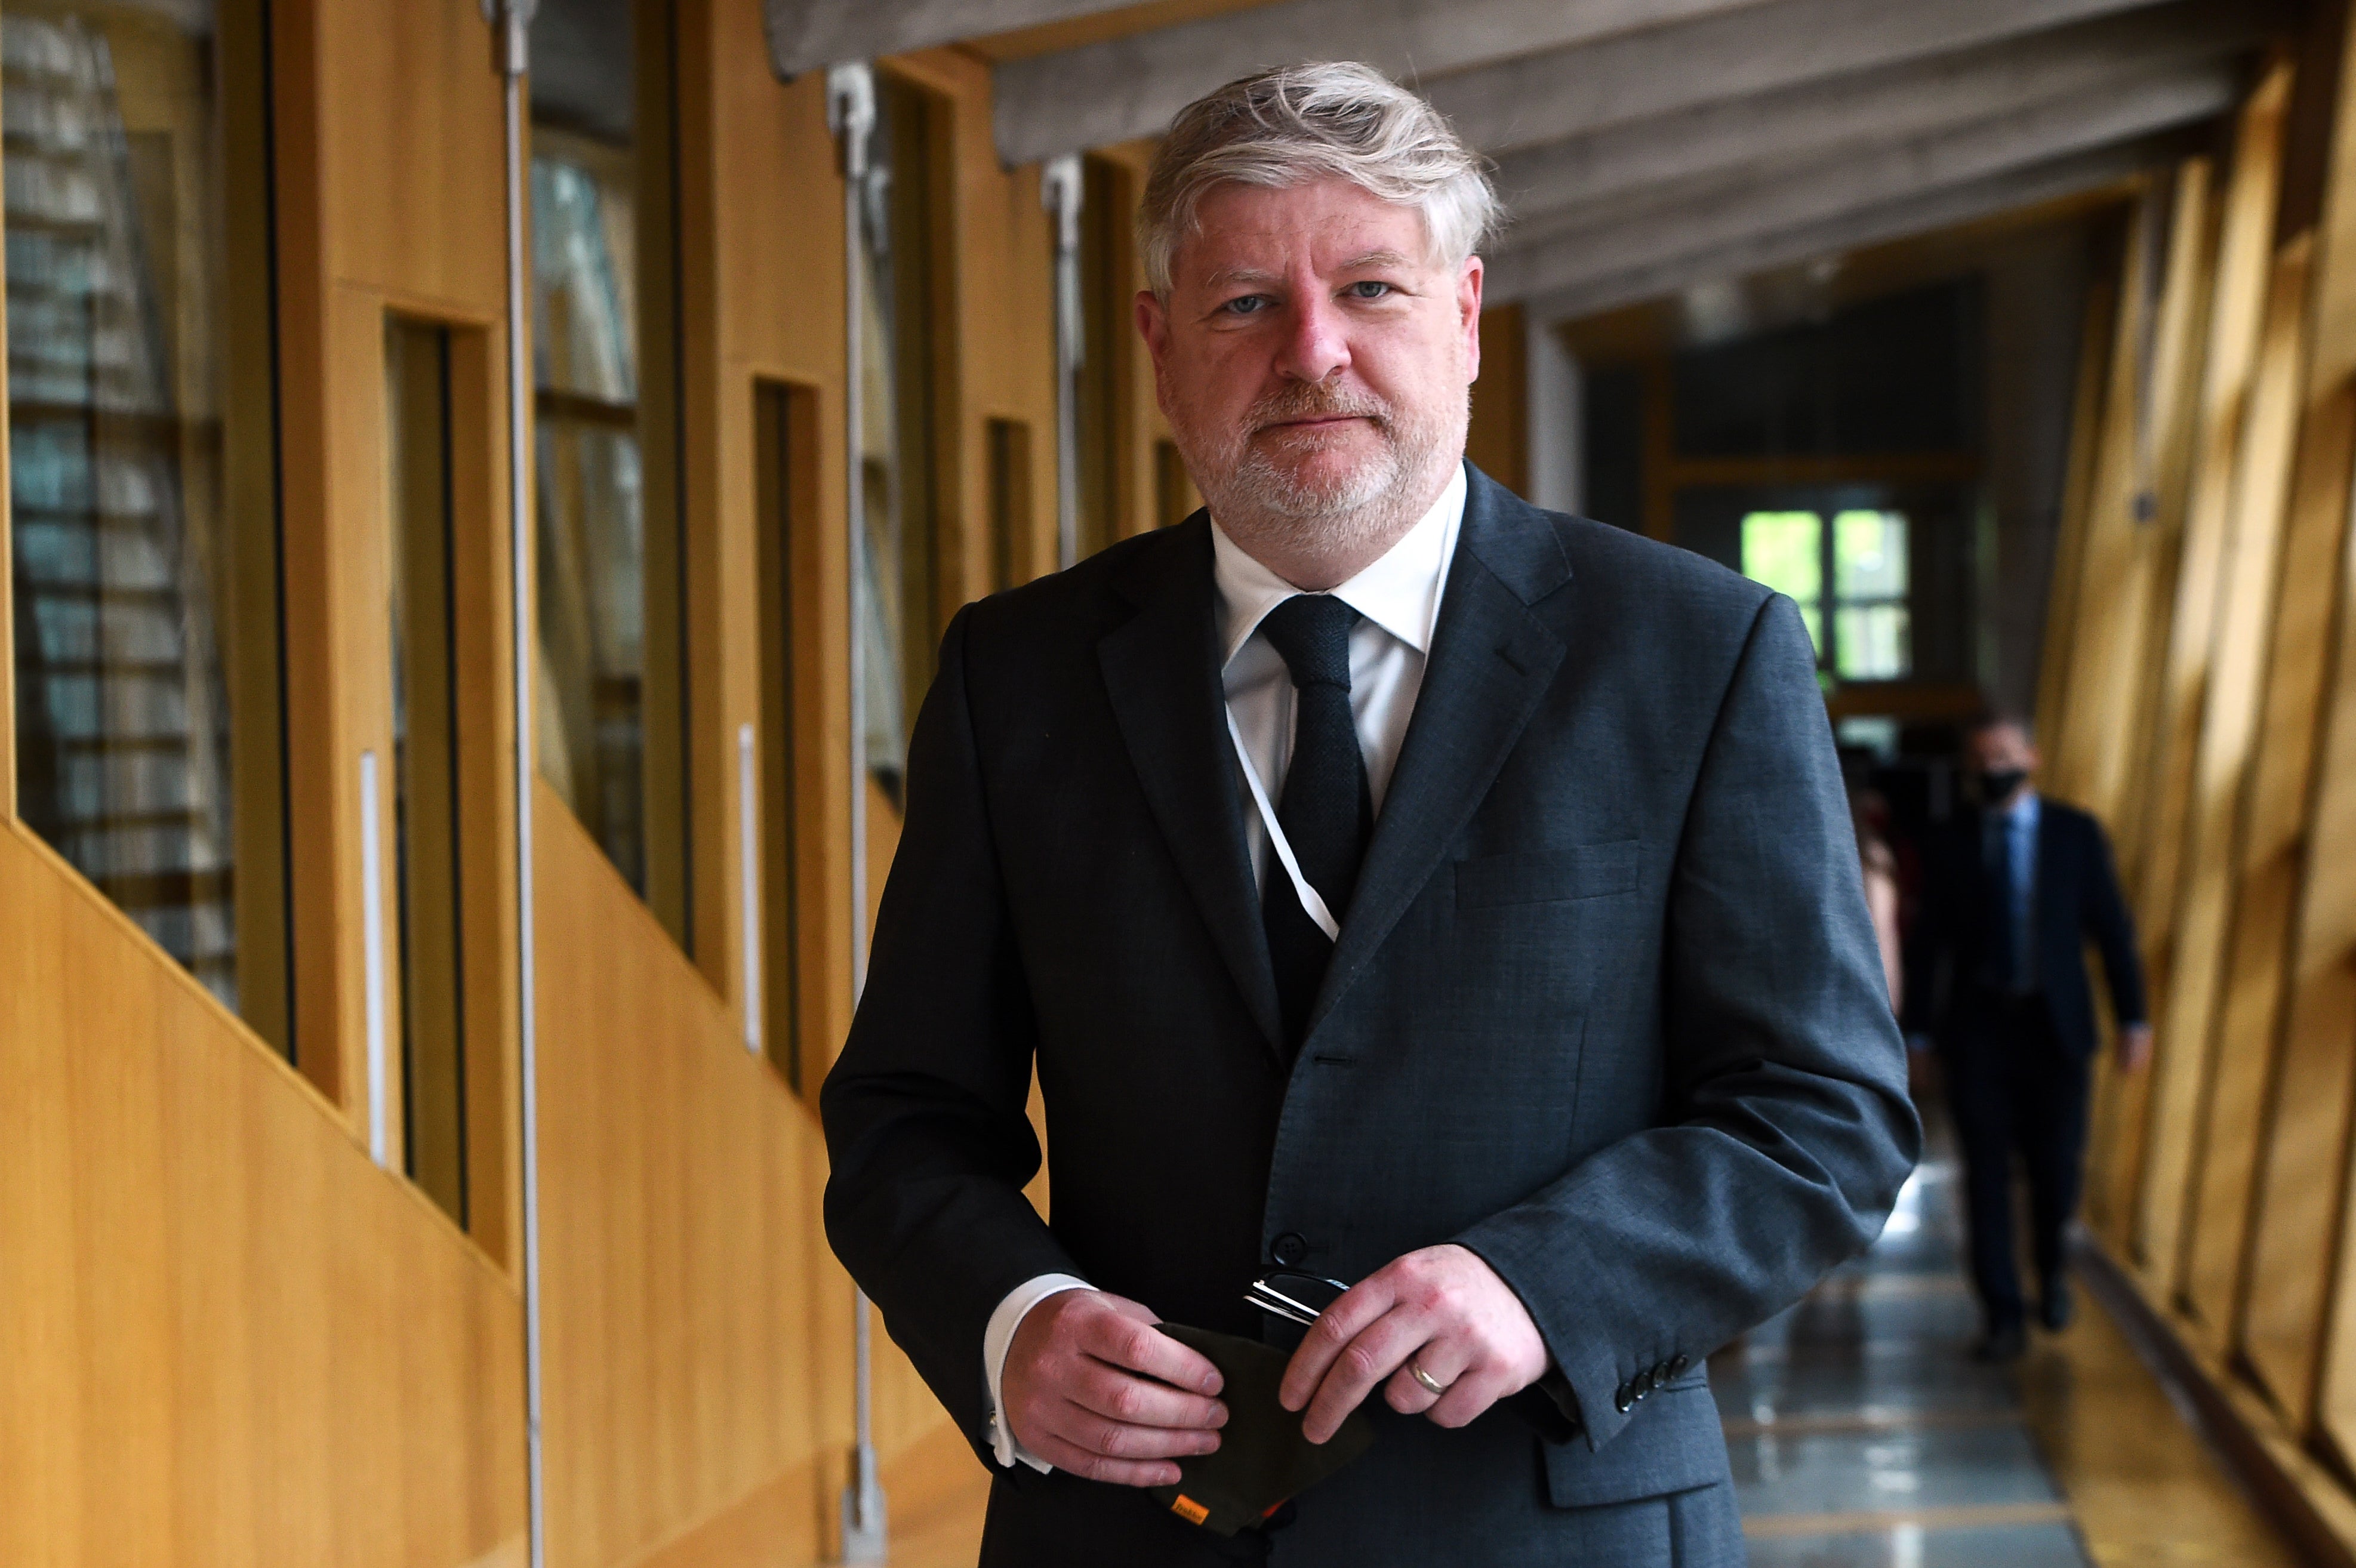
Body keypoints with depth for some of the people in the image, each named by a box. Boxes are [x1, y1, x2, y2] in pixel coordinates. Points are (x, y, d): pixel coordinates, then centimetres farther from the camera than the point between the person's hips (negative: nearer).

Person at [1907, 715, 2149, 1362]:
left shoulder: (2076, 834, 3)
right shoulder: (1950, 848, 5)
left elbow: (2111, 928, 2)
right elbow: (1932, 944, 6)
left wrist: (2133, 1018, -2)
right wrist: (1915, 1031, 3)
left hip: (2054, 1027, 0)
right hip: (1975, 1029, 0)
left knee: (2057, 1166, 2)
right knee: (1986, 1175, -3)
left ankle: (2051, 1268, 33)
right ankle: (2004, 1318, 2)